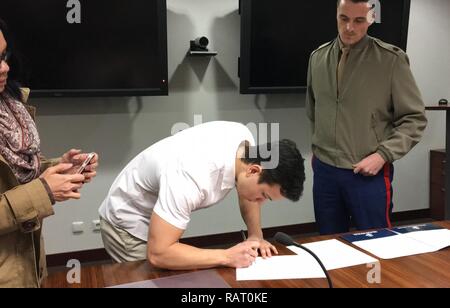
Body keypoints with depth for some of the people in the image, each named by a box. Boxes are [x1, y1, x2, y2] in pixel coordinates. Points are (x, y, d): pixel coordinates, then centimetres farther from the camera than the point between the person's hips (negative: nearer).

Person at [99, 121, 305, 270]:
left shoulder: (244, 137, -18)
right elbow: (157, 254, -39)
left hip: (162, 218, 7)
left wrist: (256, 235, -12)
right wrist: (227, 257, -36)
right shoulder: (192, 176, -41)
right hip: (129, 224, -7)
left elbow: (248, 191, 1)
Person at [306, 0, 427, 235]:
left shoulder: (391, 59, -8)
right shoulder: (318, 57, 5)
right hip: (324, 170, 4)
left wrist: (383, 154, -14)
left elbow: (414, 119, -5)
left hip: (370, 174, -4)